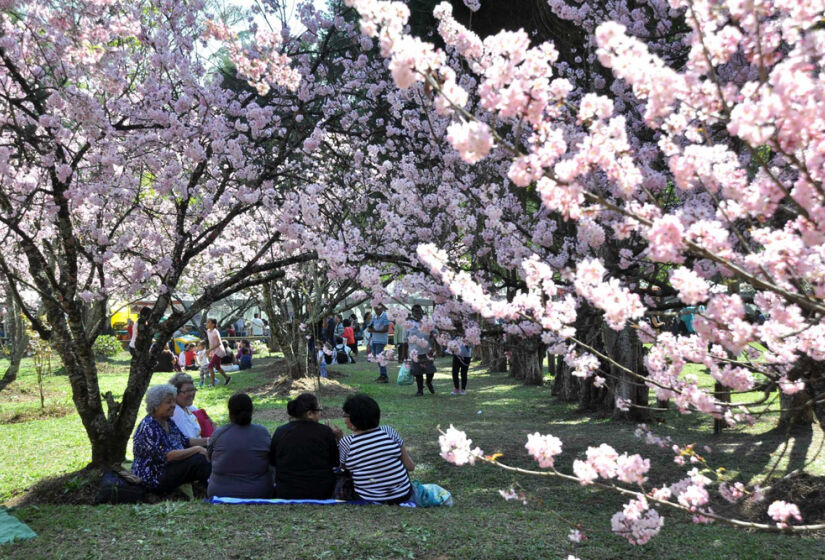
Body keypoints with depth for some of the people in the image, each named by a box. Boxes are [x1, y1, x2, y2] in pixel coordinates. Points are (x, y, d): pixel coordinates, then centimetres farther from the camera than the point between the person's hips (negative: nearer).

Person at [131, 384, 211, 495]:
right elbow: (167, 456, -28)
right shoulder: (148, 427, -20)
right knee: (198, 459, -24)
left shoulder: (169, 422, 9)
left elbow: (184, 441, 19)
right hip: (153, 480, -10)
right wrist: (197, 449, -23)